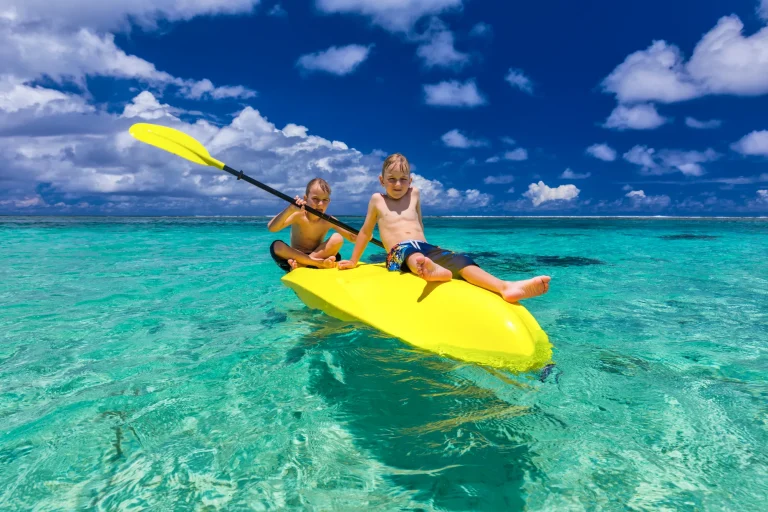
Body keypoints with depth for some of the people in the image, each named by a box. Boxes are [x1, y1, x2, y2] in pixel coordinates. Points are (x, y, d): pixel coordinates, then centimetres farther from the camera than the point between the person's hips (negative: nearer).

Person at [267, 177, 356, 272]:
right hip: (295, 258, -2)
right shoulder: (298, 216, -13)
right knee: (276, 246, -29)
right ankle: (318, 263, -30)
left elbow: (352, 237, -3)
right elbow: (271, 228, -27)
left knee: (337, 238, -19)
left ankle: (301, 264, -22)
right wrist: (290, 209, -41)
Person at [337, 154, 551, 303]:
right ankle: (434, 270, -79)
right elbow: (365, 231, 20)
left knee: (460, 260, -27)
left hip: (426, 248, 4)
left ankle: (506, 286, -52)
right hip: (399, 253, -3)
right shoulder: (377, 199, 14)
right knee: (410, 251, -42)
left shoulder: (414, 194, 22)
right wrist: (353, 261, 23)